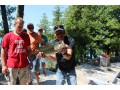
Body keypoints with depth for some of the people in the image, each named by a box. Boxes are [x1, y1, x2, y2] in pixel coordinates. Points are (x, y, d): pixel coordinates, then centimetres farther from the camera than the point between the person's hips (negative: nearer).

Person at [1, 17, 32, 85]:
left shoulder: (26, 36, 5)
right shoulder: (8, 36, -4)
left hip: (24, 65, 3)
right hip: (11, 66, -2)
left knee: (23, 83, 15)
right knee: (11, 84, 10)